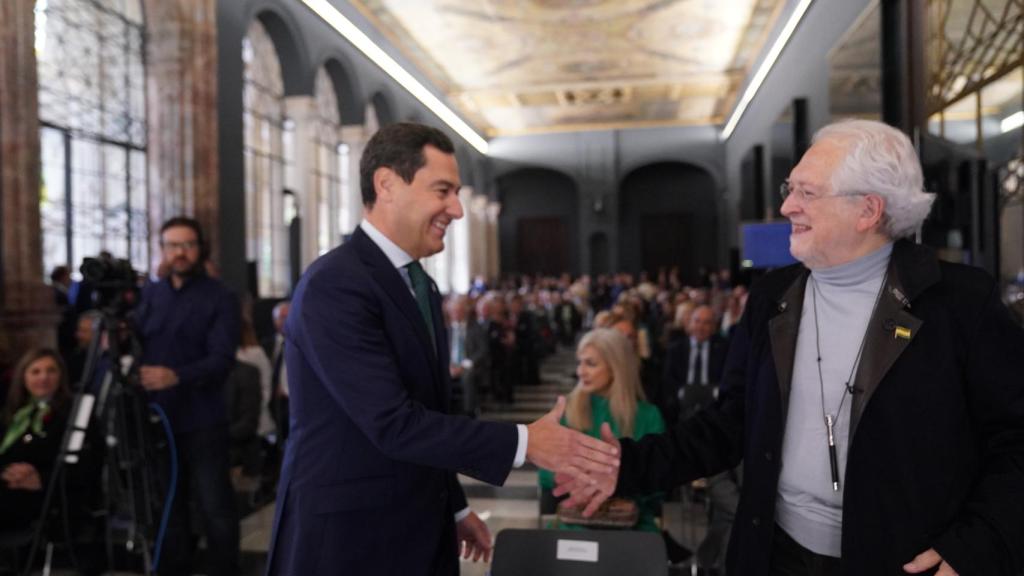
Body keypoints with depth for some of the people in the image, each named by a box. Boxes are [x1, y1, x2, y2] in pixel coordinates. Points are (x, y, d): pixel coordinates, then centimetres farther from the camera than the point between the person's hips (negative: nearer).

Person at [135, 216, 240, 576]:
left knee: (215, 510, -2)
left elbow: (222, 360, -14)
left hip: (202, 423, -4)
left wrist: (177, 376, -30)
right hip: (157, 419, 5)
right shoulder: (151, 294, 13)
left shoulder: (220, 298, -4)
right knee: (167, 508, 13)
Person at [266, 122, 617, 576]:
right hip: (347, 538, -8)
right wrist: (523, 442, -22)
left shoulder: (420, 285, 8)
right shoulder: (334, 285, -20)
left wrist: (454, 508, 18)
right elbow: (393, 423, -25)